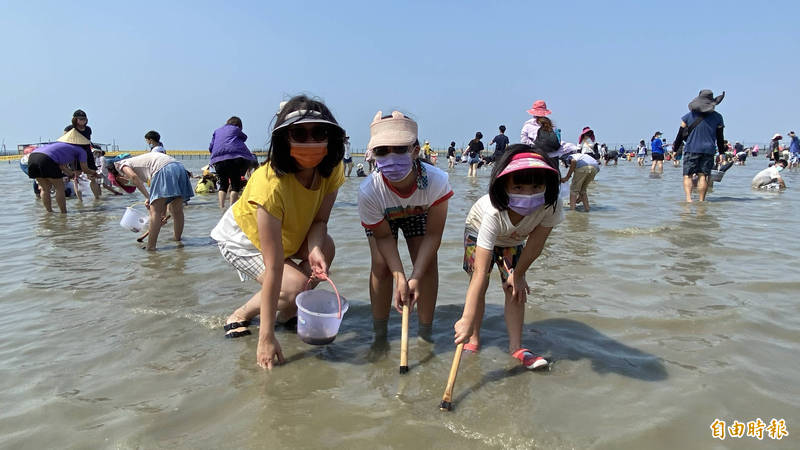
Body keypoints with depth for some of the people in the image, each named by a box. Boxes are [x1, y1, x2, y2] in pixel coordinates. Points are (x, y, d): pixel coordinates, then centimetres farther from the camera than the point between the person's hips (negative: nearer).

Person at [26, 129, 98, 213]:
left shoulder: (61, 144, 35)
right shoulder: (81, 150, 16)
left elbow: (62, 166, 37)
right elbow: (85, 169, 22)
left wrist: (72, 175, 48)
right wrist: (94, 173, 41)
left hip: (32, 156, 7)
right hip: (47, 159, -7)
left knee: (45, 188, 19)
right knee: (59, 188, 7)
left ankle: (49, 212, 22)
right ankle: (64, 213, 9)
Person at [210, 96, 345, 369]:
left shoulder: (332, 171, -22)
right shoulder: (271, 184, -40)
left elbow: (320, 219, -10)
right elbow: (273, 268, -40)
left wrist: (315, 250, -35)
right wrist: (266, 338, -37)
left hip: (291, 233, 6)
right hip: (240, 238, -6)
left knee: (326, 248, -19)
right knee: (296, 286, -24)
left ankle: (285, 312, 4)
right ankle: (239, 317, 5)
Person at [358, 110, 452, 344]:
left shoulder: (437, 180, -40)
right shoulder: (369, 191, -40)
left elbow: (433, 234, -28)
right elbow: (384, 237, -24)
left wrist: (415, 277, -34)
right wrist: (400, 278, -34)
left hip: (419, 214, 1)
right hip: (381, 219, 0)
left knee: (428, 263, -11)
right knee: (381, 265, -14)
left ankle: (426, 334, 7)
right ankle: (379, 335, 6)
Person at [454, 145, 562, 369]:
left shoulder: (550, 207, -39)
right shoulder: (494, 214, -47)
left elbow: (535, 243, -21)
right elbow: (480, 273, -48)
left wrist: (518, 274, -11)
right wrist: (467, 320, -49)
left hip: (513, 239, 3)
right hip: (479, 230, -3)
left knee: (515, 289, -5)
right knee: (479, 284, -11)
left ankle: (515, 346, 5)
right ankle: (474, 339, 6)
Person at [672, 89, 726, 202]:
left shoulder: (689, 116, 1)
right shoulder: (717, 117, 4)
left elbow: (682, 133, 5)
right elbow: (720, 137, 9)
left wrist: (675, 145, 18)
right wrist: (722, 151, 18)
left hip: (691, 149, -1)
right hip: (708, 151, 2)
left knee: (687, 175, -1)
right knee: (703, 176, 4)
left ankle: (688, 198, -19)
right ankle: (702, 200, 6)